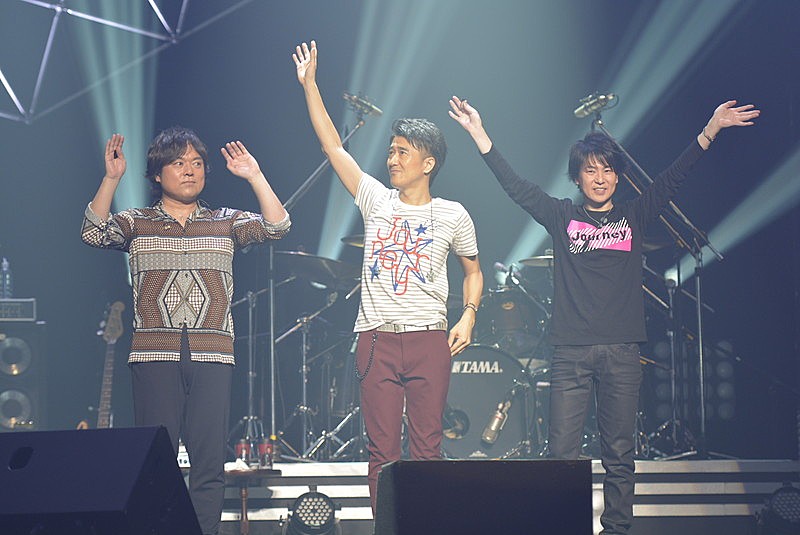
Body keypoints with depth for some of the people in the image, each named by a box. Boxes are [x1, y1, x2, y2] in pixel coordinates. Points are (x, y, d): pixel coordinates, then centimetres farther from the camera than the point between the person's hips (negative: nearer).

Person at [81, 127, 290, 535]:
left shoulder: (226, 223, 14)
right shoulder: (136, 223, 11)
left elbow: (276, 227, 0)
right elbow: (94, 234, -7)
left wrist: (255, 177, -8)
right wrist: (111, 179, -13)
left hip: (211, 355, 1)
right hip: (155, 355, -1)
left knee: (209, 462, -3)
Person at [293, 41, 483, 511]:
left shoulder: (453, 216, 6)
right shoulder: (376, 200, 9)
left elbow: (473, 269, 18)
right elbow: (333, 146, 7)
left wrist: (469, 315, 0)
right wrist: (310, 86, 3)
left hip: (429, 340, -1)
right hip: (378, 340, 2)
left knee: (427, 449, -1)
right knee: (383, 452, 0)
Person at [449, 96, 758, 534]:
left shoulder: (634, 216, 11)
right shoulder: (561, 216, 10)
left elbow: (671, 179, 5)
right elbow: (517, 187, 4)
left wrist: (710, 131, -4)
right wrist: (480, 137, -5)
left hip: (622, 351, 1)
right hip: (571, 351, -1)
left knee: (619, 453, 4)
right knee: (563, 453, -4)